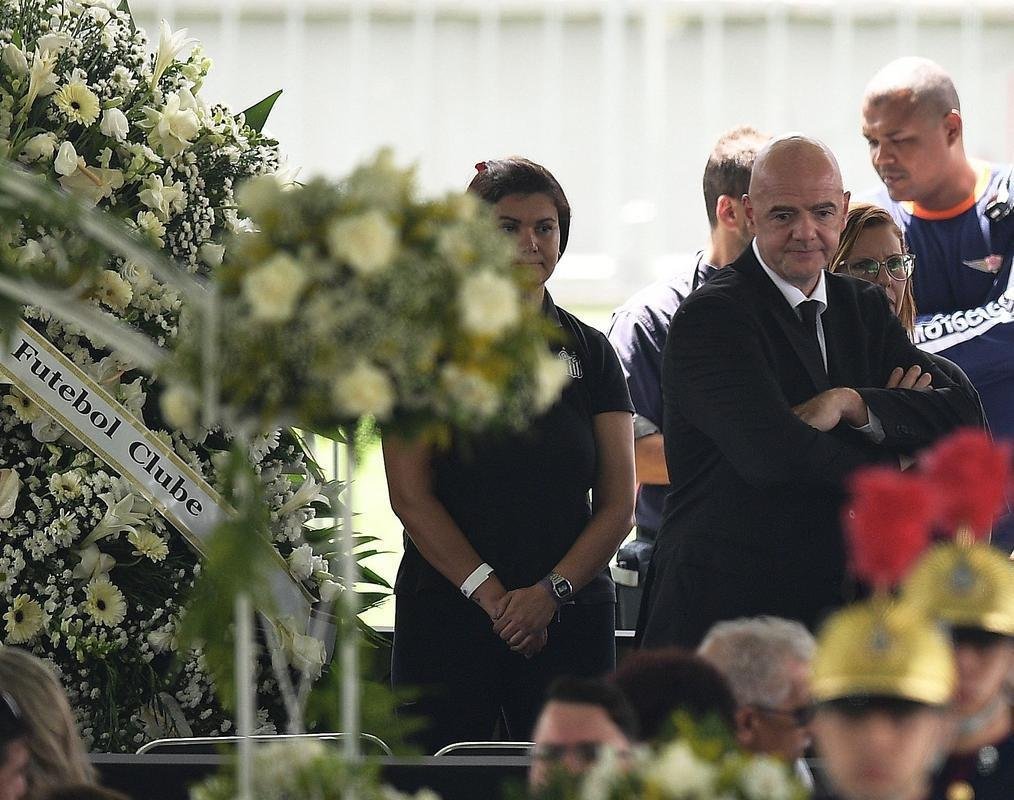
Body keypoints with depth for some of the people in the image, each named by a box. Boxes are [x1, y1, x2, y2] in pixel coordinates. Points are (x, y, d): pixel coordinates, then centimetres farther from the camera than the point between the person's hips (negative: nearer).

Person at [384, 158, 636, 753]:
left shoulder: (590, 353, 10)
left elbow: (619, 505, 6)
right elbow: (410, 496, -3)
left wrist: (551, 592, -10)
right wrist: (490, 595, -11)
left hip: (570, 615, 2)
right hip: (448, 610, -2)